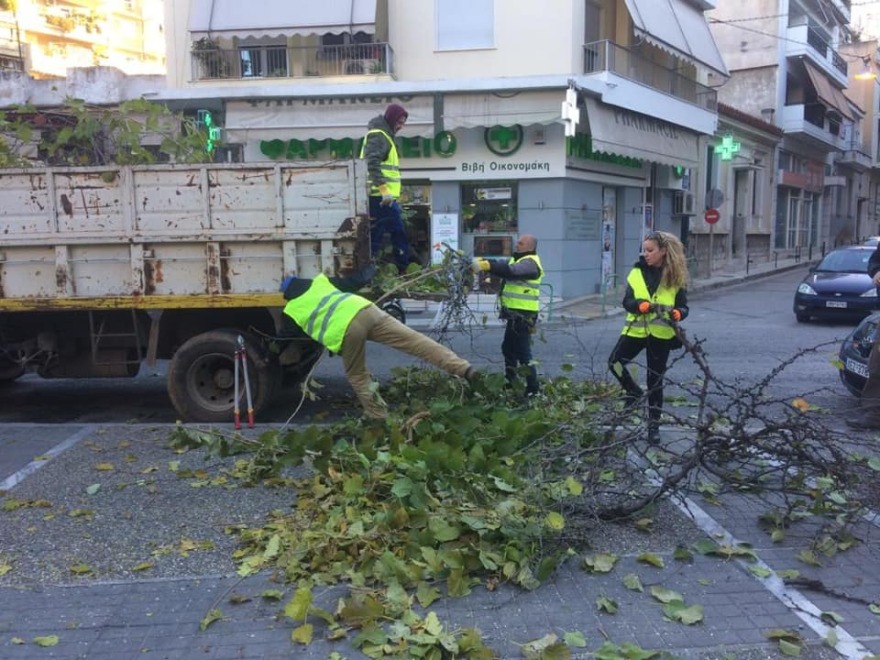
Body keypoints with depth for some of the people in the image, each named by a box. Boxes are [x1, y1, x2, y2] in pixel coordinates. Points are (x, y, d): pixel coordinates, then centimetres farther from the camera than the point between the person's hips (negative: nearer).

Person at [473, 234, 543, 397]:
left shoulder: (530, 263, -15)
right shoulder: (517, 259, 18)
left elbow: (510, 271, -31)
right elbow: (502, 265, 7)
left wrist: (487, 265, -37)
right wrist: (482, 261, -10)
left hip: (523, 315, -10)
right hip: (514, 314, 10)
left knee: (523, 353, -8)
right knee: (508, 348, 21)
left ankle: (532, 389, -2)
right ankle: (510, 382, 34)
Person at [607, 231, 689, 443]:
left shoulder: (676, 276, -3)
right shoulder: (637, 272, 1)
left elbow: (683, 307, 0)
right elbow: (627, 302, -5)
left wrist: (677, 314, -24)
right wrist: (642, 305, -25)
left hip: (661, 334, -2)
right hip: (636, 330, 2)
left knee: (655, 380, 4)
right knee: (614, 361, -12)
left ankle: (654, 425, 19)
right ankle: (634, 392, 15)